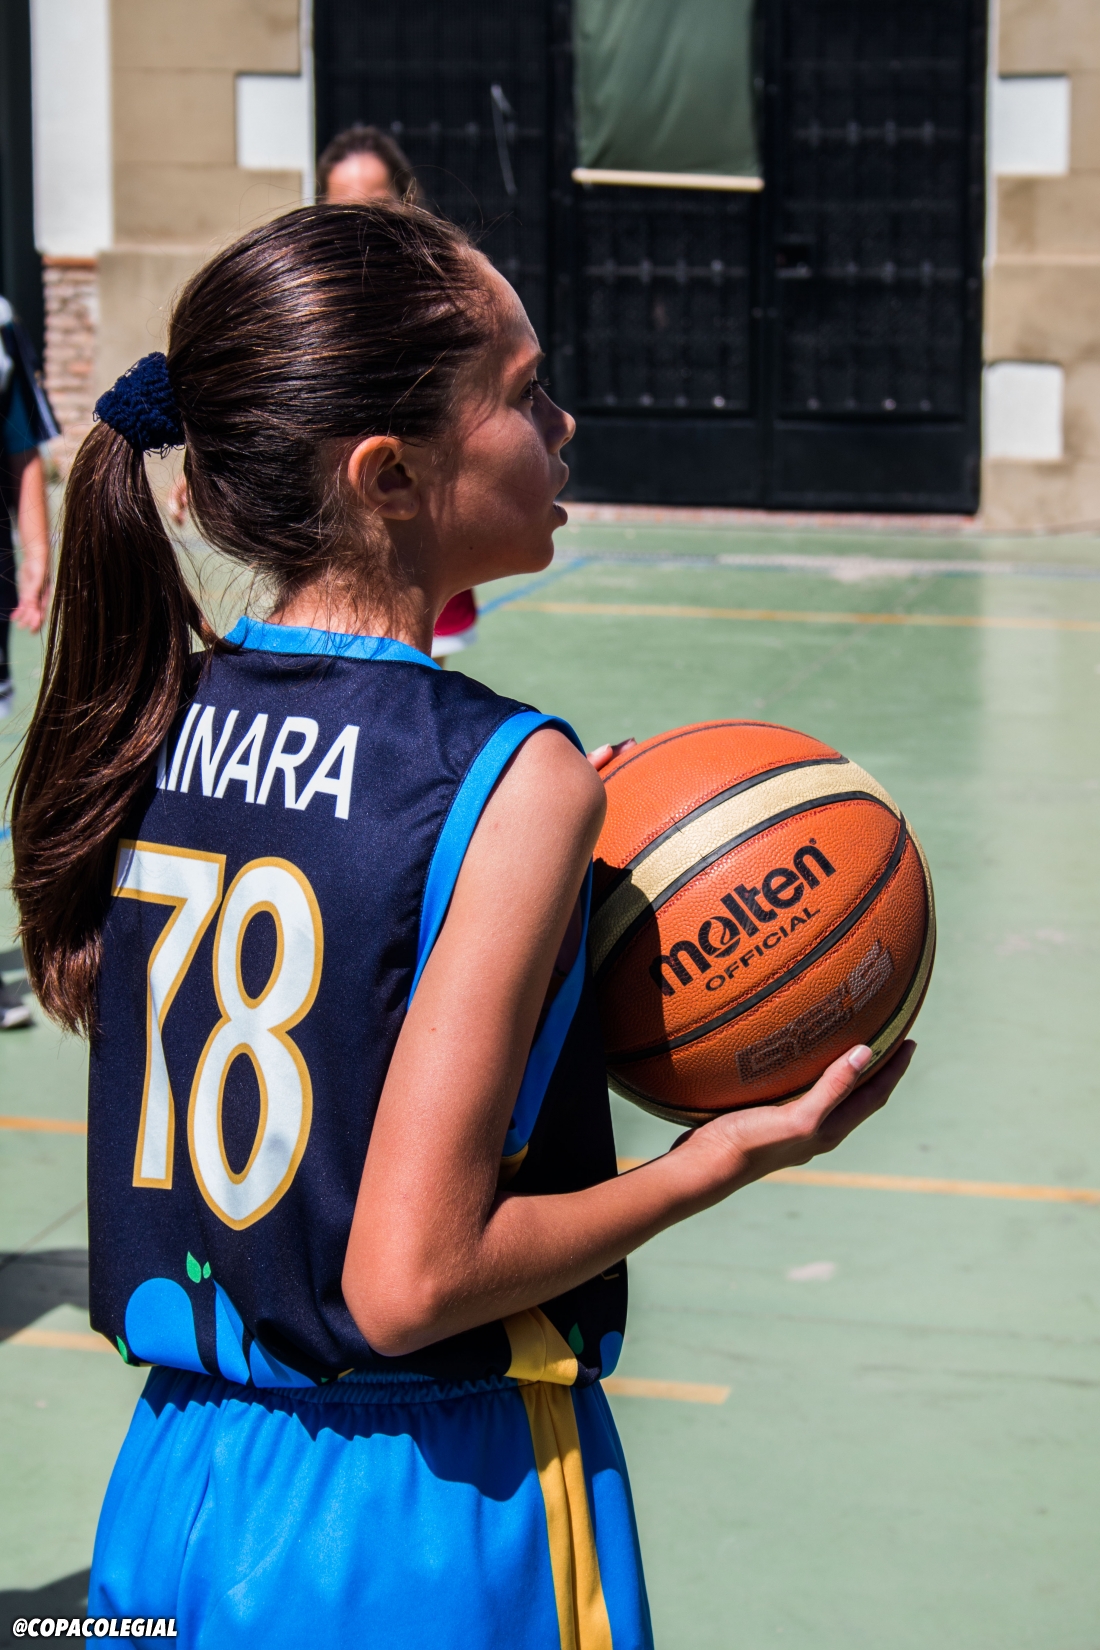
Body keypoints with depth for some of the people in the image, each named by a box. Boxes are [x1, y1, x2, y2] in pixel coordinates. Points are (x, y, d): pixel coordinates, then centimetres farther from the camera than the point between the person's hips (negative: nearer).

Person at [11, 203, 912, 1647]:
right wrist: (727, 1156, -10)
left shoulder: (146, 726, -1)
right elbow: (408, 1282, -22)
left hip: (171, 1483, 6)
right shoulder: (509, 779, -20)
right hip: (432, 1534, -6)